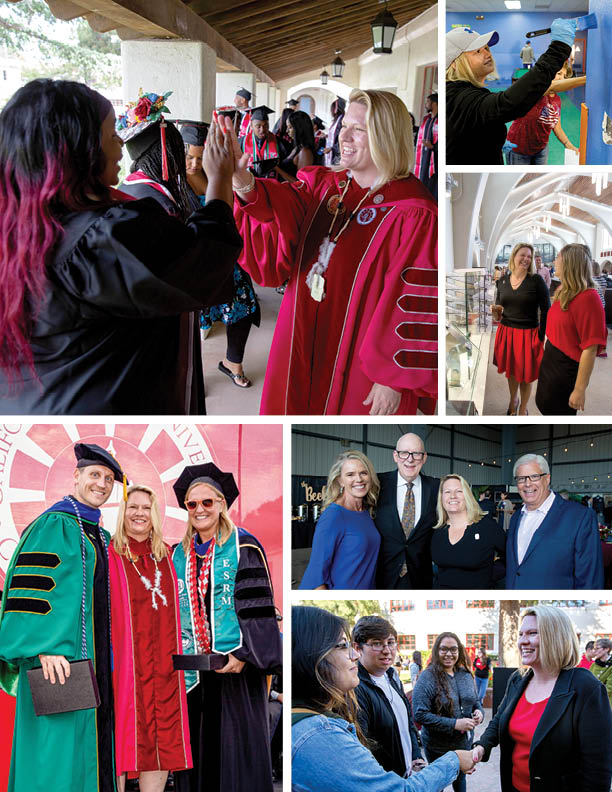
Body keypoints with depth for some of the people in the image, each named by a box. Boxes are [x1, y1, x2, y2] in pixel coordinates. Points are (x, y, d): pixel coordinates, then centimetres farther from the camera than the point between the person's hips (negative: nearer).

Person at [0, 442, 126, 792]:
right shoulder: (55, 524, -6)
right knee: (58, 750, -10)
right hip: (58, 659, -8)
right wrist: (46, 647, -25)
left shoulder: (99, 536, 18)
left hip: (91, 661, 9)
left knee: (87, 753, 7)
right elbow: (31, 586, -15)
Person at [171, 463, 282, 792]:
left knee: (235, 749, -4)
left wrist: (243, 654, -17)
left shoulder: (243, 546, -2)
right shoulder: (181, 554, 15)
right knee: (198, 750, 6)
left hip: (235, 666, -5)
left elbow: (257, 606, -8)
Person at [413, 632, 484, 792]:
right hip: (438, 747, -5)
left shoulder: (465, 674, 0)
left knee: (460, 778, 24)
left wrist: (479, 711, -11)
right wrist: (455, 724, -28)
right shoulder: (427, 678, -19)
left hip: (464, 742, 5)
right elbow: (419, 714, -24)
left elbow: (476, 700, 14)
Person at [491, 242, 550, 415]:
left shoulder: (536, 281, -11)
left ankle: (523, 408, 28)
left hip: (528, 334, -4)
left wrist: (541, 337, -11)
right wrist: (496, 312, -9)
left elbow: (546, 310, -8)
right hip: (506, 331, 4)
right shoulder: (502, 281, 2)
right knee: (511, 371, 18)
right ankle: (513, 400, 43)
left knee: (526, 375, 8)